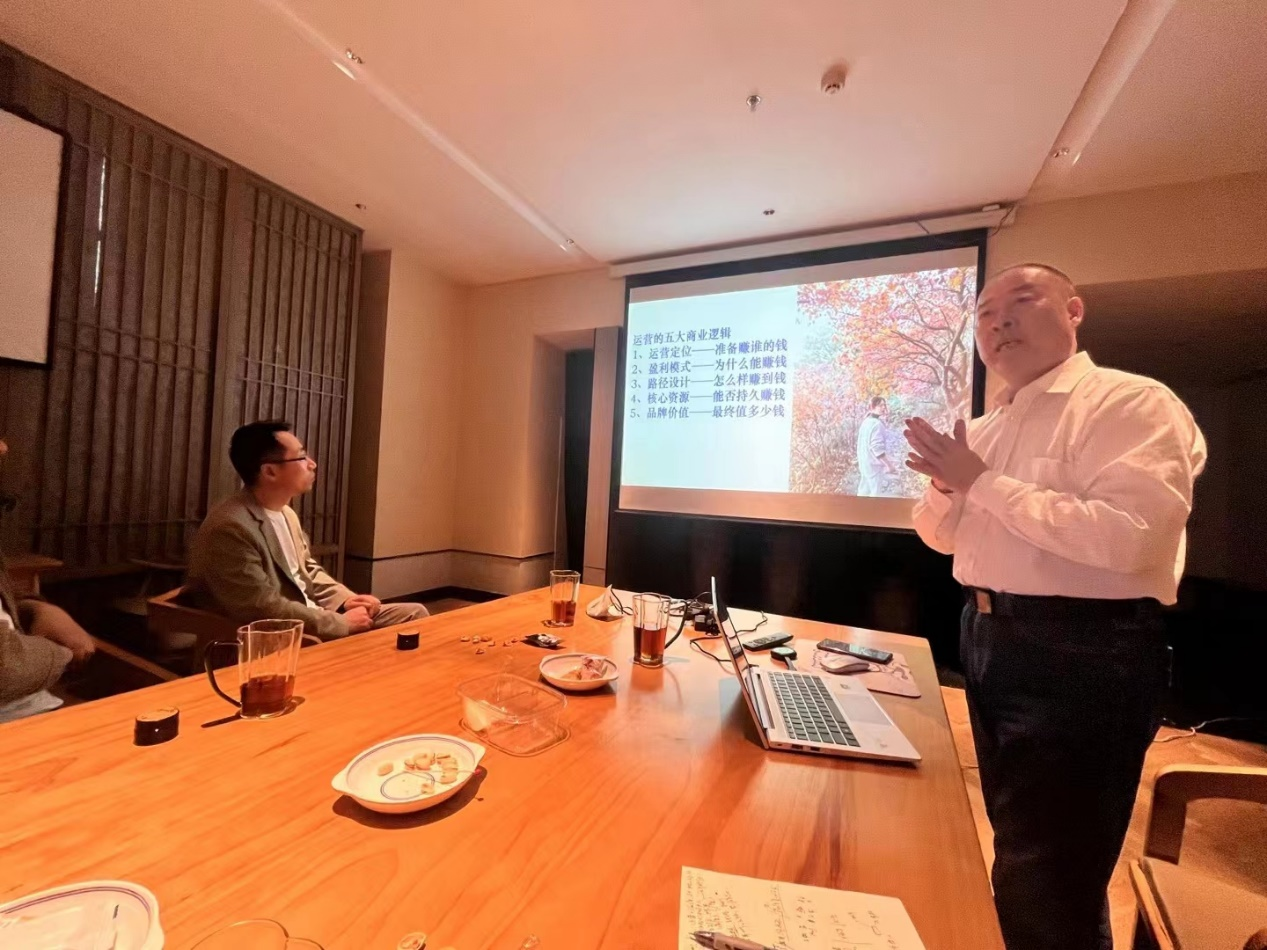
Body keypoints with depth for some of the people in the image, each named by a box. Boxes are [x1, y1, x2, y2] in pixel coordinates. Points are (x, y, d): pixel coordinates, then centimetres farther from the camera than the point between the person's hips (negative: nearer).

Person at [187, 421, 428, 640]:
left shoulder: (285, 512, 7)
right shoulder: (230, 527, -22)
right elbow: (264, 610, -24)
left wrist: (346, 600, 0)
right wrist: (342, 623, -17)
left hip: (311, 617, 9)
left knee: (414, 613, 3)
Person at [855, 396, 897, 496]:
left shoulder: (866, 421, 12)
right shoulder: (877, 423, -16)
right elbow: (877, 447, -23)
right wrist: (889, 465, -21)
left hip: (864, 463, 9)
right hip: (873, 464, -9)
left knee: (863, 492, 13)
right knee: (875, 494, -5)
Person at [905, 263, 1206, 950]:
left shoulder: (1132, 402, -11)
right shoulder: (987, 429, 11)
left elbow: (1128, 535, -27)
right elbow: (941, 537, 14)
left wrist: (984, 483, -20)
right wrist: (948, 485, -7)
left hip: (1083, 653, -7)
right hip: (988, 637, 8)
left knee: (1044, 882, 6)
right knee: (1019, 846, 27)